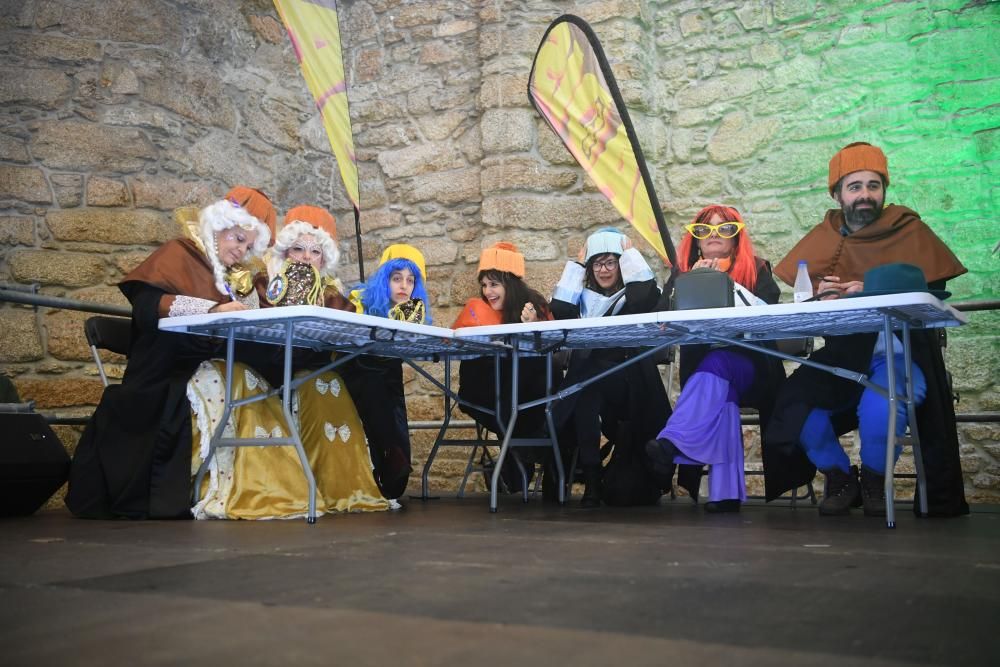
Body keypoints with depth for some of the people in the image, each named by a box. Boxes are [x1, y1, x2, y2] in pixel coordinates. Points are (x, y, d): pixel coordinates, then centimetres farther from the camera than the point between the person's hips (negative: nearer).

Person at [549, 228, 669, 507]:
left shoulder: (633, 295, 9)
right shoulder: (584, 296, 17)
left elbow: (649, 296, -15)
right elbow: (560, 310, -2)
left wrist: (629, 251, -1)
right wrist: (577, 264, 7)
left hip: (629, 386, -1)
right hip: (585, 386, 1)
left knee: (590, 376, -30)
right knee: (585, 379, -31)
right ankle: (591, 477, -29)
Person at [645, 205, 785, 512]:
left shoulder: (756, 270, 9)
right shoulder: (686, 274, 14)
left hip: (749, 368, -1)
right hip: (700, 368, 2)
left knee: (717, 365, -35)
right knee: (721, 394, -32)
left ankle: (672, 444, -51)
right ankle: (726, 491, -39)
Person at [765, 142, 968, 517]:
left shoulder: (910, 231, 0)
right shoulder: (823, 239, 8)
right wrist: (819, 296, -17)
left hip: (899, 354, -2)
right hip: (842, 356, 3)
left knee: (880, 408, -34)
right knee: (795, 408, -23)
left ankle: (874, 479, 1)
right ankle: (840, 477, 7)